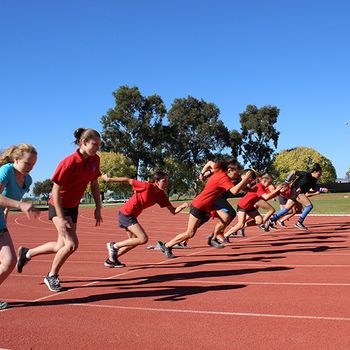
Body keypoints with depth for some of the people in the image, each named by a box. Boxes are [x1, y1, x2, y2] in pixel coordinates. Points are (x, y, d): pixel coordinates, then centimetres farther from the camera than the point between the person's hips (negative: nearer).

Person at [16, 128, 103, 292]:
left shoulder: (95, 160, -5)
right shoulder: (69, 162, -25)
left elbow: (94, 184, 6)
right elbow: (56, 191, -22)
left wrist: (98, 208, 0)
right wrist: (61, 218, -24)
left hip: (73, 207, 7)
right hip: (58, 206, -7)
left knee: (61, 246, 11)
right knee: (72, 243, -16)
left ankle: (27, 253, 36)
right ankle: (52, 276, 9)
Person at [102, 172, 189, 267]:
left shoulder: (162, 196, 1)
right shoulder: (148, 186, -20)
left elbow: (173, 211, 0)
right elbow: (128, 180, -13)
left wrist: (182, 206, -20)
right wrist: (109, 179, -6)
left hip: (131, 215, 9)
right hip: (126, 214, -9)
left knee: (135, 241, 19)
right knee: (143, 239, -14)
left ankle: (111, 259, 32)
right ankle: (114, 246, -2)